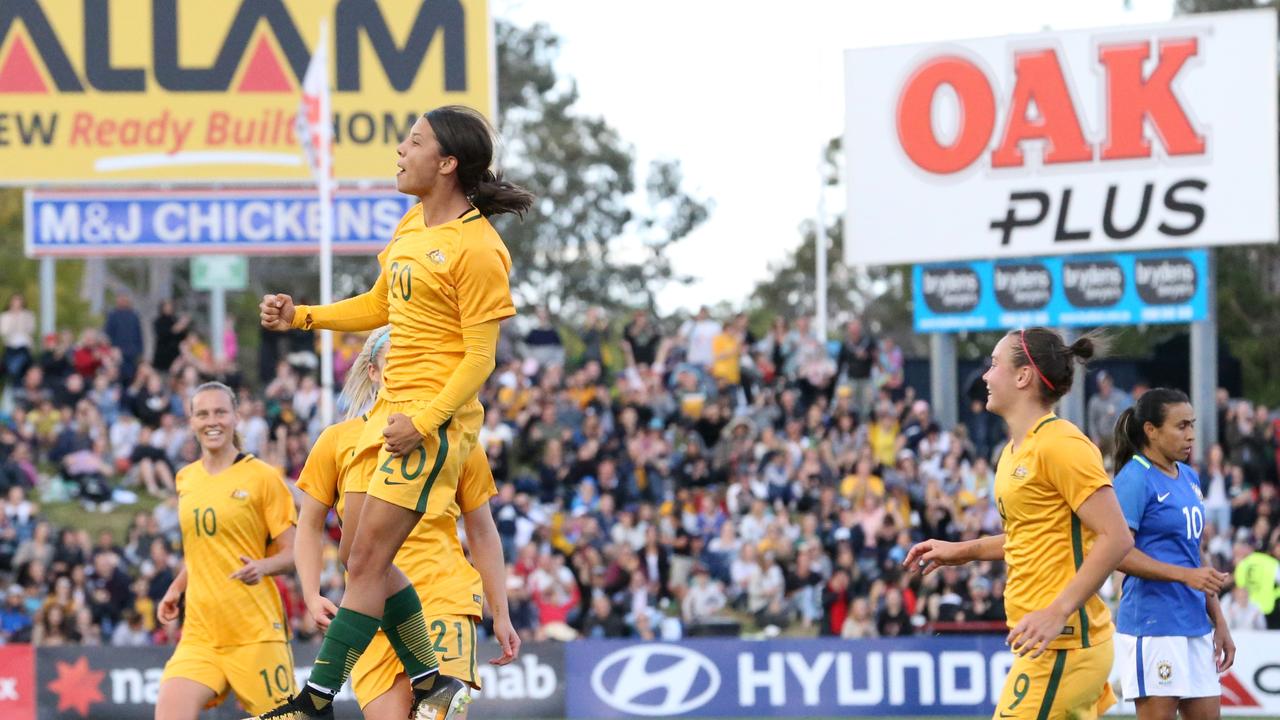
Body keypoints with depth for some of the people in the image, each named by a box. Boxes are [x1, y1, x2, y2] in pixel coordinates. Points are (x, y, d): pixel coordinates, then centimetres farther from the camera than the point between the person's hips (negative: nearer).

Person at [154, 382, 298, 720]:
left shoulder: (262, 477, -3)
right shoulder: (185, 479, 13)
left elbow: (291, 553, -2)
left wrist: (262, 567, -22)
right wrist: (176, 589, 13)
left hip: (256, 632, -4)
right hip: (199, 632, 4)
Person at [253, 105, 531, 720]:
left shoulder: (476, 248, -15)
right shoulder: (413, 226, 12)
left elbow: (480, 357, -15)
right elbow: (379, 305, 26)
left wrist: (423, 421, -23)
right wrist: (301, 317, 14)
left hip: (435, 420, -10)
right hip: (390, 411, 10)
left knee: (366, 561, -10)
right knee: (366, 560, 11)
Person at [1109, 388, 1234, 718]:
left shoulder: (1189, 478, 15)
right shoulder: (1135, 479, -10)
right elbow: (1118, 553, -17)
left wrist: (1218, 621, 20)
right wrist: (1185, 575, -24)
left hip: (1194, 624, 8)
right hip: (1153, 625, -8)